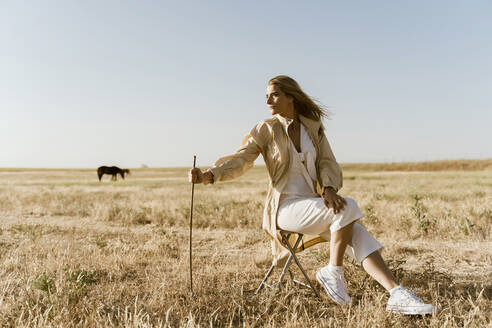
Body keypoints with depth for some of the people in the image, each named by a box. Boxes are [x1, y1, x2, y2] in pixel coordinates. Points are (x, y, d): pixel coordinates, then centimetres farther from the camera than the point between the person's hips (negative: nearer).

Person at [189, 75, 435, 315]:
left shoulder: (312, 126, 8)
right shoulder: (266, 129, -4)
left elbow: (327, 163, 3)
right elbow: (241, 159, -15)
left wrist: (329, 189, -19)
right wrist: (210, 175, -34)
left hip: (312, 204, 5)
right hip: (285, 208, -5)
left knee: (359, 236, -16)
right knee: (349, 209, -26)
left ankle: (397, 295, -18)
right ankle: (333, 271, -10)